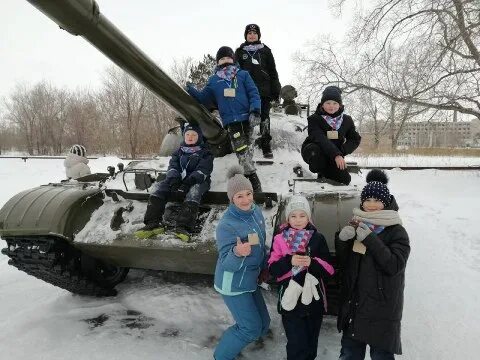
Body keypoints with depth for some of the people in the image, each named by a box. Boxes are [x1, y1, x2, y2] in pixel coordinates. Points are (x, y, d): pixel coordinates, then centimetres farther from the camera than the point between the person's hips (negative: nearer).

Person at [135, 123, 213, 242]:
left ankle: (183, 227, -48)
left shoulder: (205, 153, 10)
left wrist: (189, 181, -23)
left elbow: (203, 170, -6)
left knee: (194, 190, -38)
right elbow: (172, 166, 9)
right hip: (178, 180, 5)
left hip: (196, 182, -4)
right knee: (158, 186, -20)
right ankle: (154, 223, -28)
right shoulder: (179, 152, 24)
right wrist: (173, 178, -15)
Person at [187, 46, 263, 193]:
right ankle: (253, 181, -3)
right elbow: (204, 98, 20)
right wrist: (192, 91, 4)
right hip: (230, 121, 0)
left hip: (246, 118, 0)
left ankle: (249, 176, 9)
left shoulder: (243, 75, 14)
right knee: (242, 150, -8)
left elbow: (253, 93, 6)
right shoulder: (213, 80, 19)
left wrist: (255, 111, -9)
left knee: (245, 149, -1)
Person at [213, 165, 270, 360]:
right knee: (251, 328, 0)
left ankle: (230, 343, 41)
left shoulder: (256, 211, -5)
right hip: (233, 284, -7)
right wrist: (237, 253, -47)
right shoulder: (226, 225, -27)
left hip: (250, 279, 8)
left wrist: (264, 266, 19)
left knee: (263, 324, 17)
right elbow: (226, 263, -26)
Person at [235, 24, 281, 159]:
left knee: (264, 118, -2)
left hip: (264, 90, 0)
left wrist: (276, 91, 4)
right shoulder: (240, 51, 14)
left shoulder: (265, 50, 14)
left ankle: (266, 147, 1)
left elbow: (273, 72, 11)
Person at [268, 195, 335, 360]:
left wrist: (312, 262, -20)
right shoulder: (280, 239, -3)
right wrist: (289, 261, -22)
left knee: (311, 342, 16)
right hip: (291, 298, -1)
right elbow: (273, 269, -5)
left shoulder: (318, 238, -1)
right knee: (297, 345, -1)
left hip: (314, 299, 2)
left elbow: (329, 269, -2)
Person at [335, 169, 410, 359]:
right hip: (353, 304, 5)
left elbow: (395, 265, -20)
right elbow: (343, 264, 6)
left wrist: (370, 238, -25)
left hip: (382, 308, -4)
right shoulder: (357, 226, 6)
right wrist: (342, 240, -12)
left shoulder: (397, 232, -7)